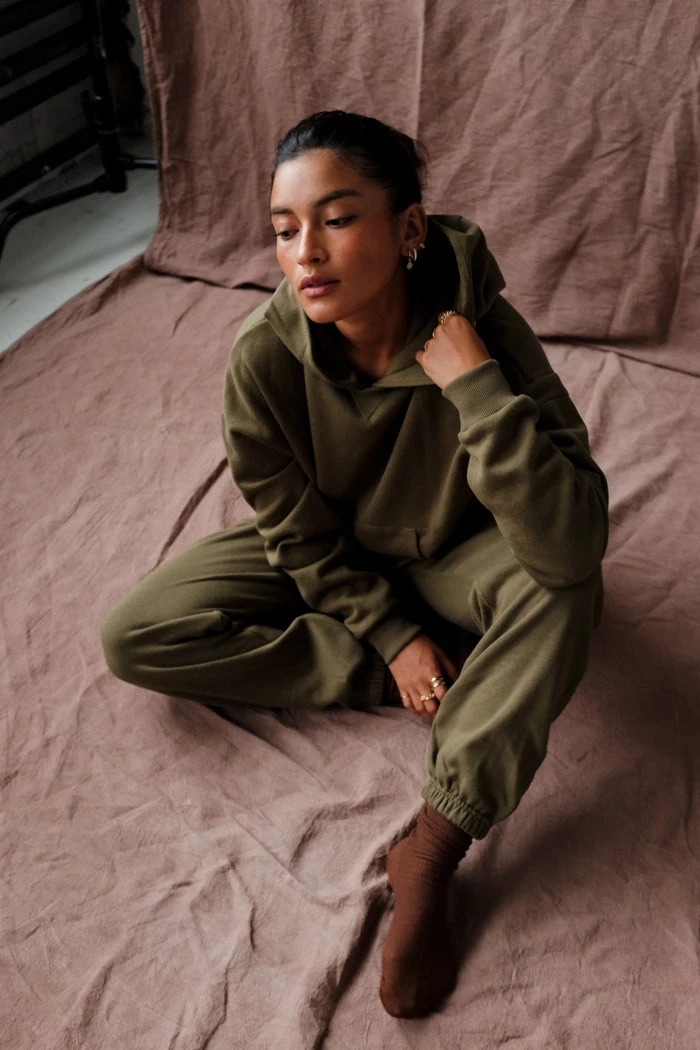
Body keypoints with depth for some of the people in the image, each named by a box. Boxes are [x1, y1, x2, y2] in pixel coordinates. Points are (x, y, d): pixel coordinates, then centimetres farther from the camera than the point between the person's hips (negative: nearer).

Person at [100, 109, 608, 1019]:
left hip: (449, 561, -2)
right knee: (137, 637, -14)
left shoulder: (481, 329, -30)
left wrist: (477, 389, -44)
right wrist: (393, 636, -15)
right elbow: (299, 533, -11)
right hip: (328, 563, 2)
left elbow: (572, 547, -40)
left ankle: (428, 860, -24)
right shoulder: (264, 357, -25)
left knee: (564, 584, -33)